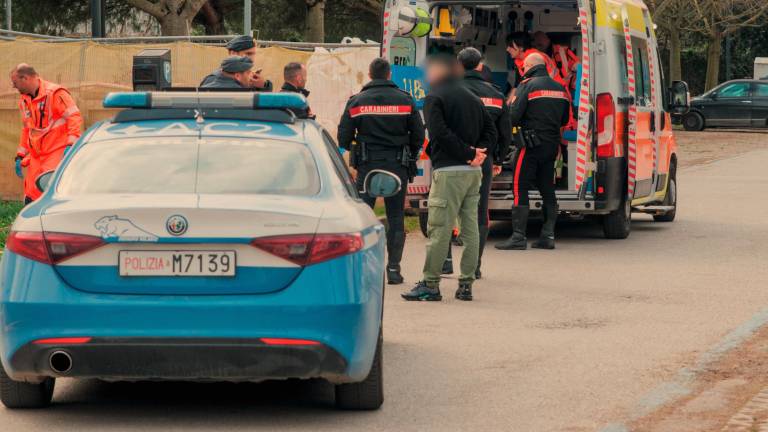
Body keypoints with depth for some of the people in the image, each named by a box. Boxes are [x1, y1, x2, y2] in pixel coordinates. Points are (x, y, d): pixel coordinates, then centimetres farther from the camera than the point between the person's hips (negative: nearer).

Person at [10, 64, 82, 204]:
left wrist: (70, 145, -23)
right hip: (36, 156, 8)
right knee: (31, 198, 3)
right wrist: (20, 156, 24)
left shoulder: (55, 93, -11)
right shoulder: (24, 101, 16)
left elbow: (74, 117, -15)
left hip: (57, 154, -8)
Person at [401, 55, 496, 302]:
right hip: (473, 171, 7)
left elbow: (441, 133, -17)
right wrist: (477, 152, 1)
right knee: (470, 228, 9)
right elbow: (490, 131, 14)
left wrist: (468, 153, -12)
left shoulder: (434, 99, -6)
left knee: (439, 228, -5)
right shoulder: (472, 98, 17)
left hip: (448, 171, -7)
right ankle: (466, 284, 11)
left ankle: (430, 284, -4)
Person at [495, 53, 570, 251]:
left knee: (520, 189, -4)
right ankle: (548, 236, 11)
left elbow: (513, 117, -15)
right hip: (552, 144, 7)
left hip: (531, 145, -7)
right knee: (547, 190, 12)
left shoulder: (528, 85, -9)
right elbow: (564, 120, 19)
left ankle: (519, 236, -8)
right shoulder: (560, 88, 12)